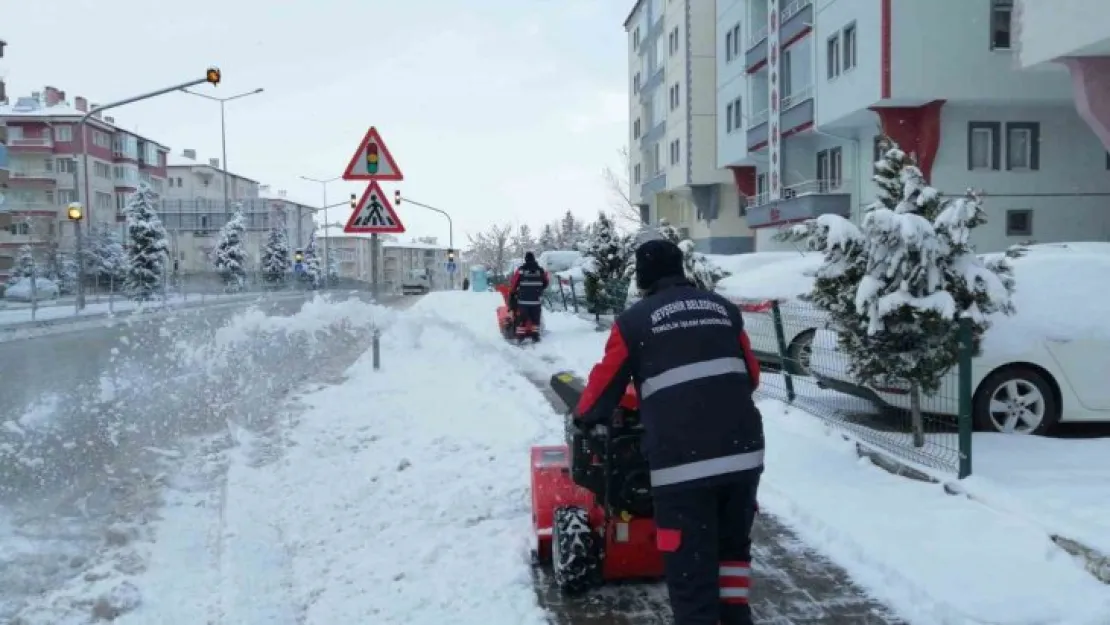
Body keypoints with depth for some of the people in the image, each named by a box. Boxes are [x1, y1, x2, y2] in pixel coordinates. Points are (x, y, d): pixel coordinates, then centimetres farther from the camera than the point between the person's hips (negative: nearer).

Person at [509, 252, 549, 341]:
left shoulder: (520, 270, -6)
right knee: (535, 318, 12)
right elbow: (545, 283, 14)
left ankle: (520, 336, 0)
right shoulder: (540, 270, 2)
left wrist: (511, 295, 11)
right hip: (536, 300, 2)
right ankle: (535, 335, 12)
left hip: (523, 300, -2)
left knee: (521, 319, 3)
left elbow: (513, 284, -3)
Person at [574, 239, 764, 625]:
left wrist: (583, 419, 31)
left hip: (682, 460, -4)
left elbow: (604, 386, 11)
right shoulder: (723, 308, 16)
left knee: (690, 565, 4)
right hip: (744, 451, 5)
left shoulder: (634, 321, 5)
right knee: (733, 546, 26)